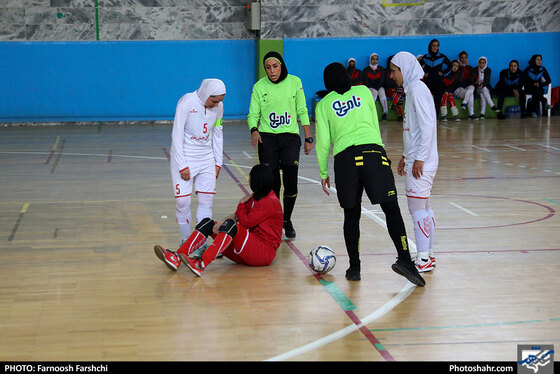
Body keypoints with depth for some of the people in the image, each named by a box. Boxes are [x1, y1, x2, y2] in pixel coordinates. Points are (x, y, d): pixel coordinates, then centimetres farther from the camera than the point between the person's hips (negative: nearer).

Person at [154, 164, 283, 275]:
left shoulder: (270, 202, -12)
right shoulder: (256, 197, 17)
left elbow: (246, 223, -14)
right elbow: (238, 215, 10)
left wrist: (242, 203, 2)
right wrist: (224, 221, -10)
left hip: (265, 252, -9)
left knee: (231, 225, -33)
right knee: (208, 223, -2)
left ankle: (202, 264, -47)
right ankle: (176, 258, -20)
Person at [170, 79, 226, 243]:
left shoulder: (218, 106, -1)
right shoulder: (187, 102, -17)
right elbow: (177, 135, -15)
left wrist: (218, 162, 10)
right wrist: (182, 166, -16)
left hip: (206, 158, 5)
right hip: (184, 157, -5)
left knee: (206, 200, 0)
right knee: (182, 201, -7)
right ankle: (186, 241, 10)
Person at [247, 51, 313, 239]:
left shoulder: (294, 82, 3)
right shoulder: (259, 86, 1)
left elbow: (302, 112, 9)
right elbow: (253, 114, 5)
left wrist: (308, 138, 7)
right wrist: (254, 130, -17)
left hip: (290, 136, 0)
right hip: (267, 138, 0)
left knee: (290, 182, -10)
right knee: (271, 183, -4)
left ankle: (287, 220, 11)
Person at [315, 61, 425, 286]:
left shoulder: (324, 104, 13)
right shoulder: (363, 91, 17)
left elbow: (323, 142, 9)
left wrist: (324, 173, 16)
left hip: (345, 158, 0)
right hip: (373, 151, 0)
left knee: (351, 215, 10)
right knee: (391, 209, -4)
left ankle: (354, 267, 11)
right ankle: (404, 259, -16)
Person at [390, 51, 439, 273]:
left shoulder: (418, 90, -13)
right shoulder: (412, 89, 17)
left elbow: (427, 126, -20)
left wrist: (419, 158, -21)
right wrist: (406, 156, 23)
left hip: (421, 161, -10)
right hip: (416, 159, 10)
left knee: (417, 207, -8)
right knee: (423, 207, 12)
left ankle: (423, 259, -5)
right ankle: (428, 254, 18)